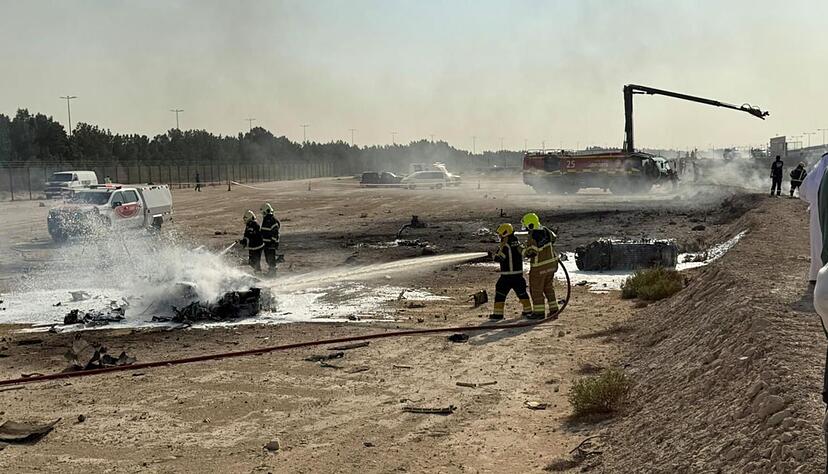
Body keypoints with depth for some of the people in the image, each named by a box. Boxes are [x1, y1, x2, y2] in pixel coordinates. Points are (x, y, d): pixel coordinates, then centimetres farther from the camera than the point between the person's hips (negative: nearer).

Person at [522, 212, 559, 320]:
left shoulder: (532, 238, -23)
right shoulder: (546, 231, 0)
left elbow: (530, 253, -24)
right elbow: (554, 238, 19)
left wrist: (524, 251, -3)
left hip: (539, 267, -7)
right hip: (551, 264, 8)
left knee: (536, 290, 7)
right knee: (549, 288, 17)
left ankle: (539, 312, 12)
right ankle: (554, 311, 19)